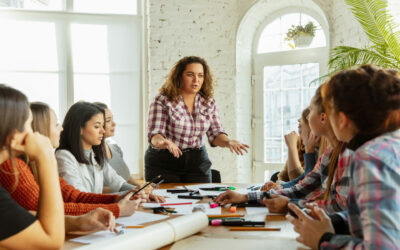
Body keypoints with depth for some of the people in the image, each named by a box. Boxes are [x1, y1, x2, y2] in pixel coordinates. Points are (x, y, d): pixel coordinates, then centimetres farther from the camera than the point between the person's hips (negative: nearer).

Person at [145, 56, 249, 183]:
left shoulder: (208, 102, 3)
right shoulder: (162, 100, -9)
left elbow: (215, 134, 4)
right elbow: (154, 134, -15)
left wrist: (228, 142, -19)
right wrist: (163, 142, -39)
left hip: (197, 162, 3)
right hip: (163, 163, -3)